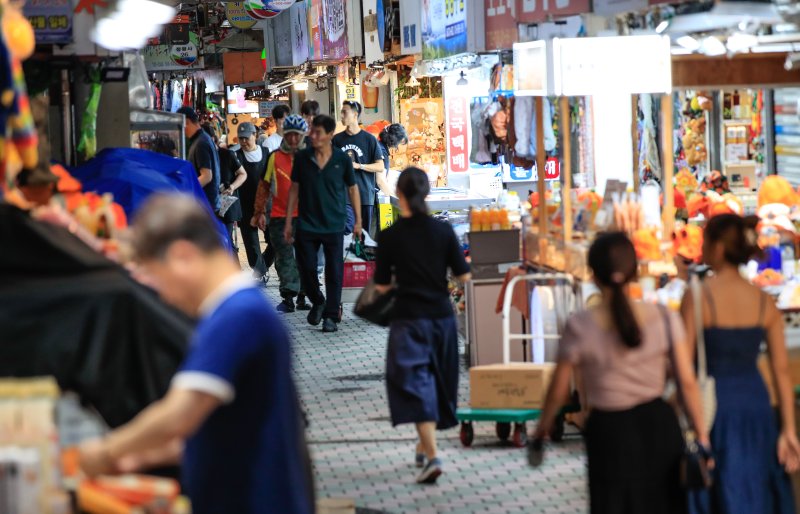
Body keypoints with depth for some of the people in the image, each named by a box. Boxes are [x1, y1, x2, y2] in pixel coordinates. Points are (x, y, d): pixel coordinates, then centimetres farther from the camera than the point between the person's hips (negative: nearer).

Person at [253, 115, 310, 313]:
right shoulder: (275, 157, 4)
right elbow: (264, 186, 9)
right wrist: (260, 212, 7)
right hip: (279, 215, 0)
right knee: (284, 257, -1)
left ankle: (302, 296, 16)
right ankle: (288, 298, 1)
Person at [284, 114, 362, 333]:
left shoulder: (342, 159, -3)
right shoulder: (302, 158, 1)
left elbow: (352, 189, 6)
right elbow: (294, 189, 7)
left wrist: (358, 220, 4)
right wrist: (288, 221, 5)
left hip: (334, 225, -1)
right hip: (307, 224, 2)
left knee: (334, 272, 0)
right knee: (306, 268, 3)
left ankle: (331, 315, 10)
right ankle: (317, 302, 29)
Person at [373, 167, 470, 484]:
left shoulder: (390, 237, -10)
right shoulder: (443, 231, -4)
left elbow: (382, 286, -4)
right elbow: (463, 276, -1)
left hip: (409, 319, -3)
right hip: (442, 316, 4)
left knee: (415, 385, -5)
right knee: (437, 380, 19)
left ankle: (432, 455, -20)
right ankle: (425, 445, 34)